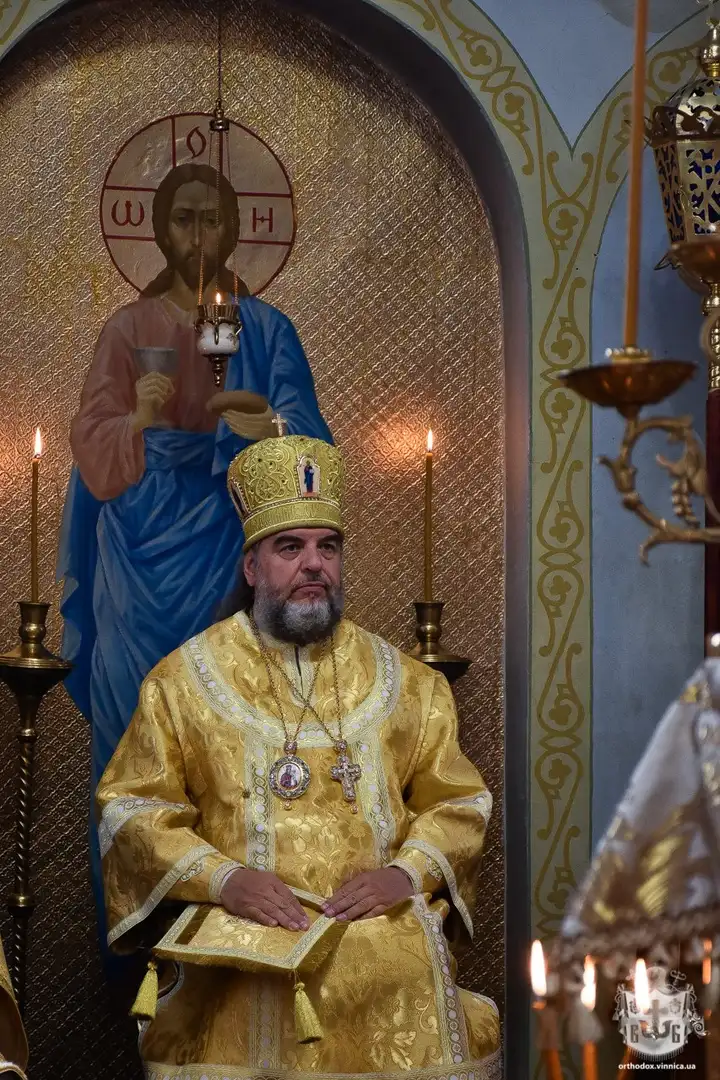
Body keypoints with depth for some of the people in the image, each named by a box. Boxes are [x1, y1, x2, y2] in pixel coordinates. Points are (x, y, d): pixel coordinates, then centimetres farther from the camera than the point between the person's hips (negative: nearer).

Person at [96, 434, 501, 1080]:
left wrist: (406, 871, -5)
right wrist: (221, 877, -11)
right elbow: (132, 809, 5)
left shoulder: (403, 681, 14)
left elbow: (458, 801, 15)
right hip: (241, 928, -2)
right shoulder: (184, 679, 9)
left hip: (383, 925, 2)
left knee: (410, 978, -26)